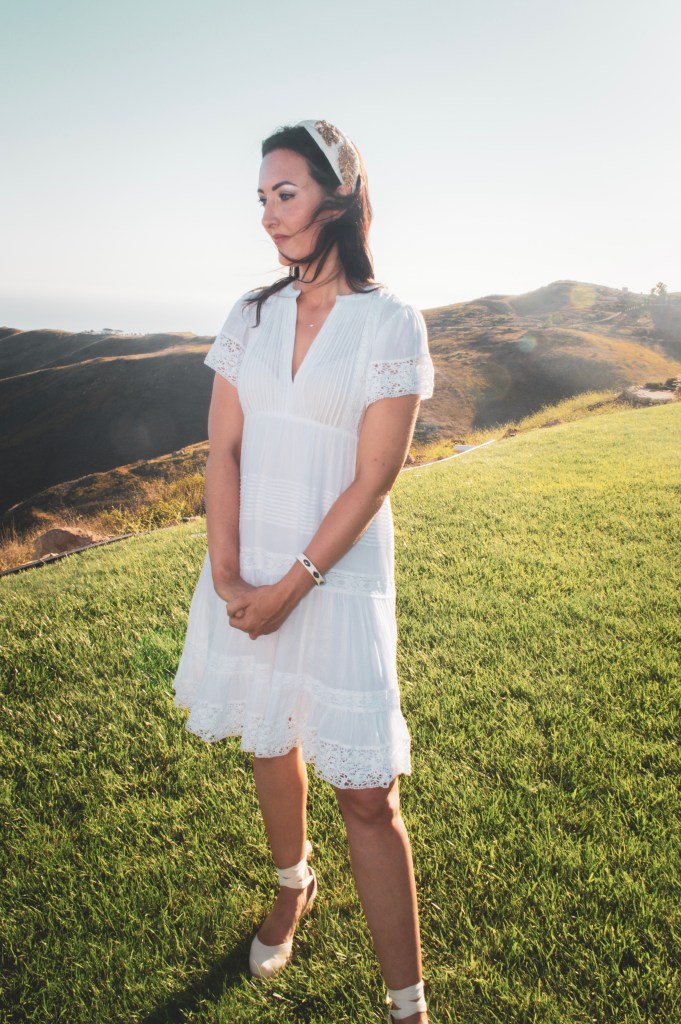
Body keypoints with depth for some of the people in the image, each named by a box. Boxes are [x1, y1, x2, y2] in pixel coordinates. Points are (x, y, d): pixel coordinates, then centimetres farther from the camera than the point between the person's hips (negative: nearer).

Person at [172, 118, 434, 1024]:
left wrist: (291, 587, -14)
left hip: (339, 578, -4)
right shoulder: (251, 316, 5)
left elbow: (373, 480, -11)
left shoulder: (392, 324, -7)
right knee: (271, 743, 20)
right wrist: (228, 578, -11)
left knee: (366, 796, 0)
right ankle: (293, 887, 47)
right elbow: (222, 450, 0)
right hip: (247, 571, 5)